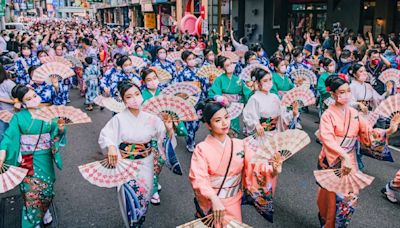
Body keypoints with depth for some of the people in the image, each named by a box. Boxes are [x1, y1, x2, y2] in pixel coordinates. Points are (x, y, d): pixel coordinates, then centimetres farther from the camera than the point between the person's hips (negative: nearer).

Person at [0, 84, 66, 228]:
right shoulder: (18, 117, -4)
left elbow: (56, 133, 2)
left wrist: (61, 129, -22)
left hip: (45, 158, 2)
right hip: (27, 159, -2)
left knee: (46, 187, 10)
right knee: (31, 191, -3)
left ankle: (43, 211, 38)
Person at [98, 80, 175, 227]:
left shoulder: (151, 118, -9)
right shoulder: (119, 118, -15)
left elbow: (165, 138, -4)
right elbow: (104, 136, -12)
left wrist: (170, 130, -24)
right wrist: (111, 146, -32)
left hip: (146, 163, 2)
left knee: (145, 194, 13)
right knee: (130, 196, 2)